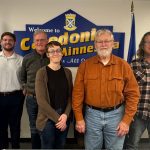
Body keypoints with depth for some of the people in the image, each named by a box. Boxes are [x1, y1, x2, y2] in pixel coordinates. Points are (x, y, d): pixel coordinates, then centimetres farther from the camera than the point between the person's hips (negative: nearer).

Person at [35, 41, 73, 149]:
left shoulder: (67, 72, 4)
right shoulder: (42, 72, -9)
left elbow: (70, 96, 3)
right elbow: (41, 100, -13)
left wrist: (65, 115, -11)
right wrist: (57, 118, -13)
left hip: (64, 118, 4)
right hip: (47, 119, -4)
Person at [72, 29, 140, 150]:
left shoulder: (123, 65, -3)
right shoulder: (85, 65, -2)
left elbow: (133, 93, -4)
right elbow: (78, 93, -2)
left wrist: (126, 120, -7)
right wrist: (79, 118, -4)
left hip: (116, 114, 0)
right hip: (92, 114, 1)